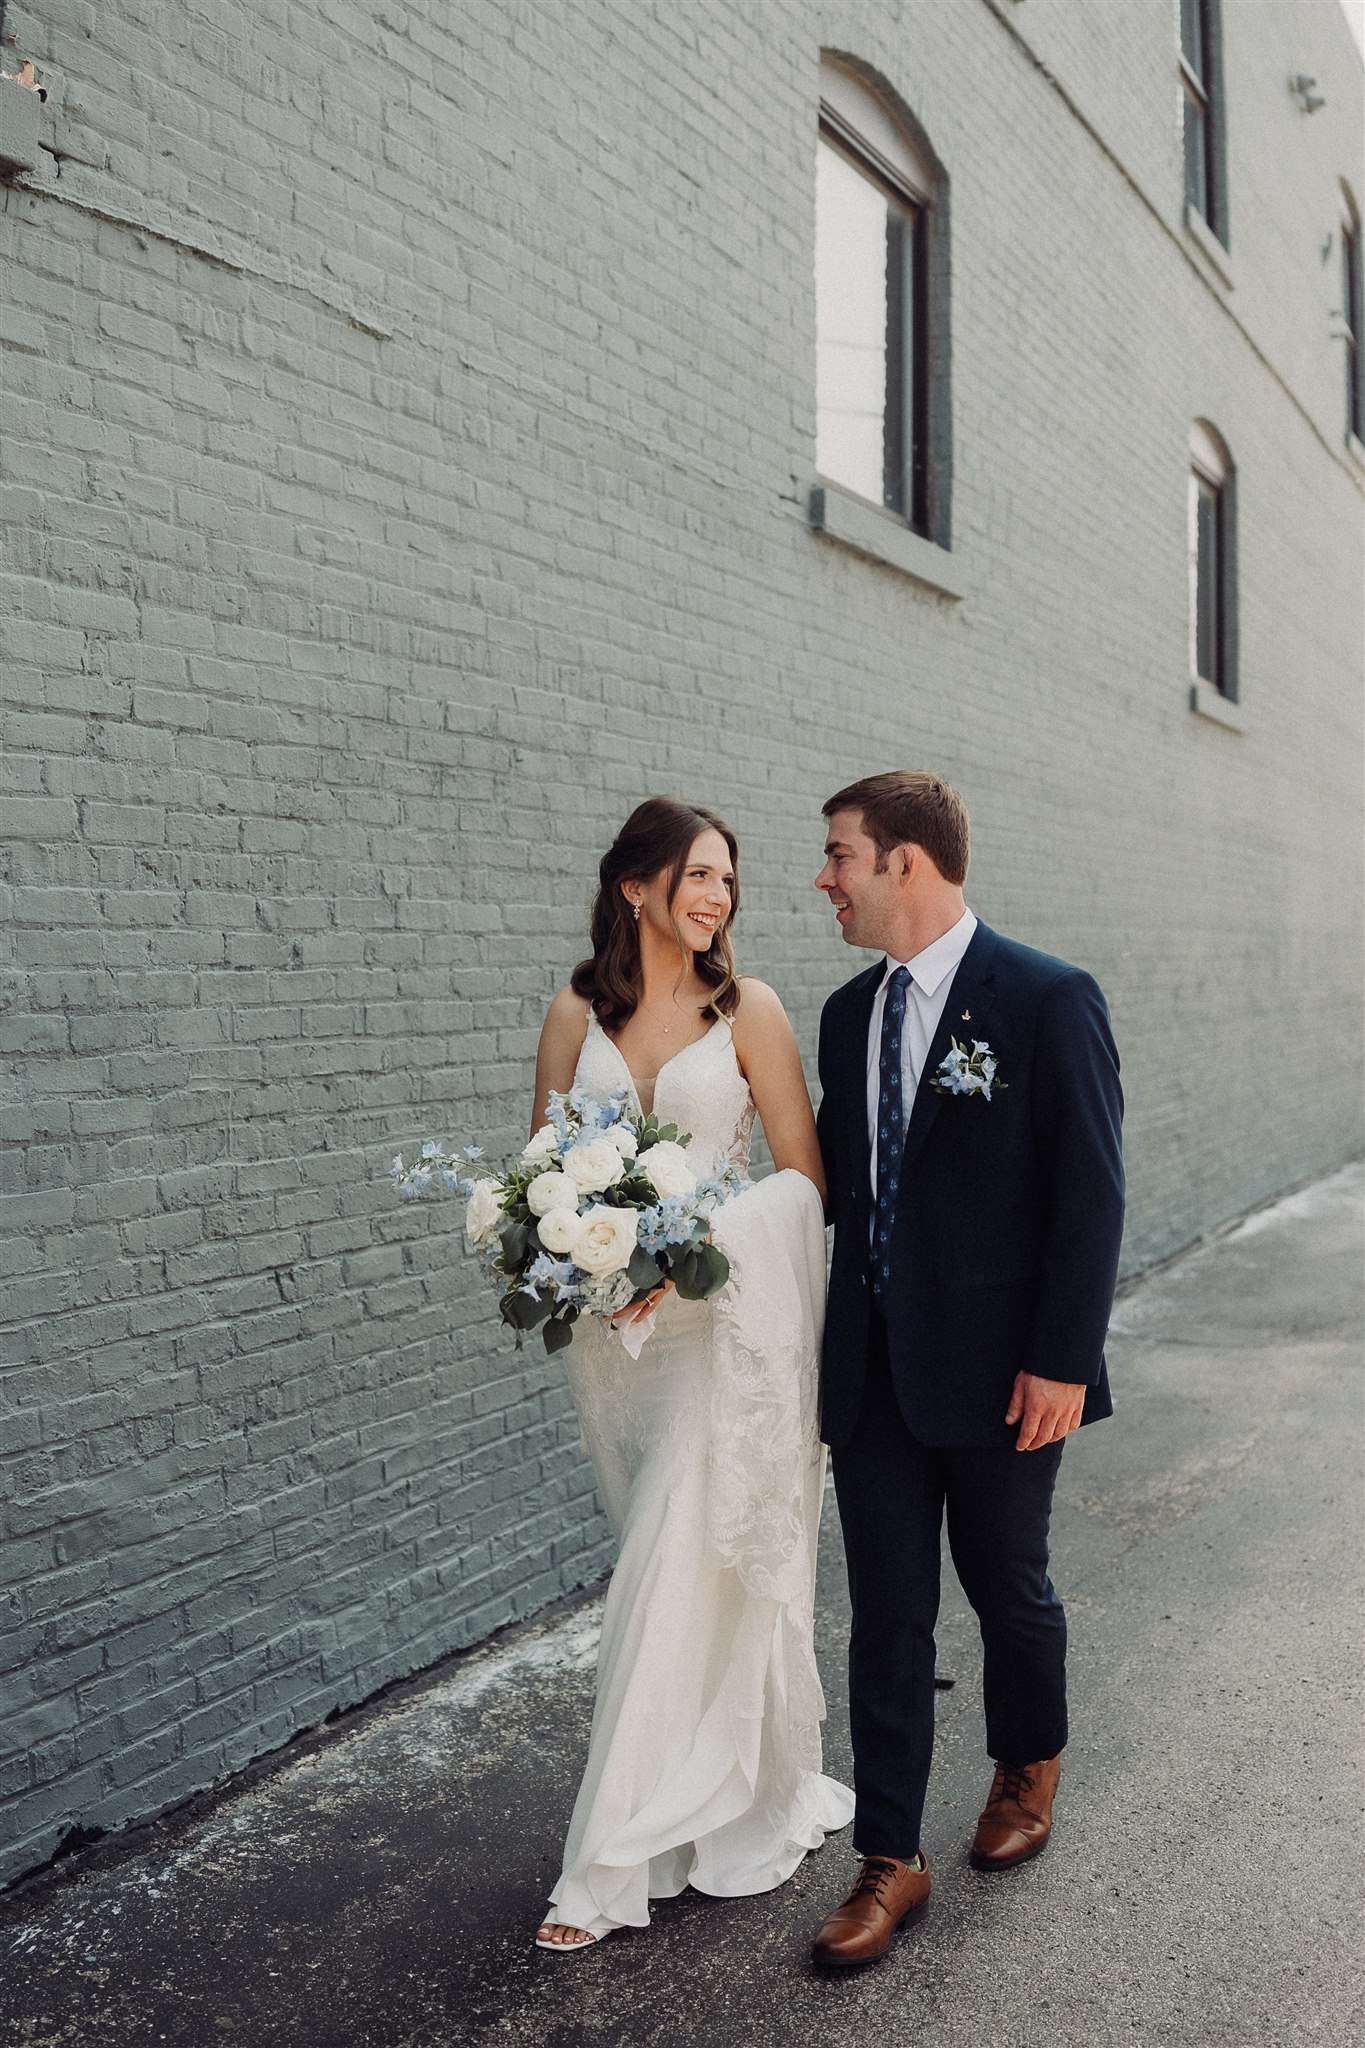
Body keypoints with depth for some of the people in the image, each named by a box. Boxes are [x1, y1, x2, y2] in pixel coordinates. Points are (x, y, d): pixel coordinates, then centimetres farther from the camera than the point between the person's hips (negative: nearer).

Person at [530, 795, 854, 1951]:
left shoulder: (746, 1010, -3)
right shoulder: (576, 1017, 4)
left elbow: (805, 1175, -4)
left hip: (723, 1315, -3)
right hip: (615, 1323, 3)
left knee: (677, 1575, -3)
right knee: (683, 1570, 13)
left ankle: (614, 1868, 7)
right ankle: (739, 1800, 33)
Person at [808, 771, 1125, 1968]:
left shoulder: (1048, 1001, -12)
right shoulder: (849, 1012, 7)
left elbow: (1089, 1196, -12)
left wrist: (1064, 1362, -15)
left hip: (999, 1368, -4)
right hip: (874, 1367, 5)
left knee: (1008, 1588, 16)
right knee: (887, 1614, 8)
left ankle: (1029, 1768, 44)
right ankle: (891, 1862, 20)